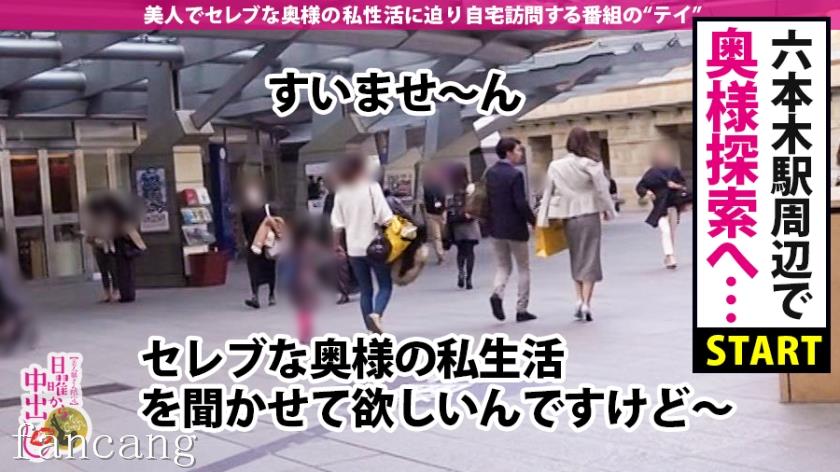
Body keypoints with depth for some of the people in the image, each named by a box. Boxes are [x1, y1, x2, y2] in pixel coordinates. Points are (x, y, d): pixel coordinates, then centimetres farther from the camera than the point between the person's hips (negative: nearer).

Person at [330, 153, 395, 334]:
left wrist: (336, 244, 15)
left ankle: (372, 329, 10)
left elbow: (337, 224, 3)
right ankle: (376, 314, -19)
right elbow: (385, 217, -16)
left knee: (365, 290, 12)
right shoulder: (372, 187, -7)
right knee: (385, 286, 7)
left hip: (354, 248, 4)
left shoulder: (341, 193, 4)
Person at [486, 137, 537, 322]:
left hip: (496, 228, 6)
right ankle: (521, 310, 9)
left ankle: (497, 294, -12)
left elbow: (485, 199, 9)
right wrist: (533, 220, -6)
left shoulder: (489, 173, 5)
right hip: (515, 228, -6)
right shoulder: (515, 175, -16)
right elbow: (521, 203, -19)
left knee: (502, 267, 15)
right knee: (523, 268, 8)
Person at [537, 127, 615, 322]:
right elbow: (602, 191, -9)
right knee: (590, 259, 3)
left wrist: (543, 218, 5)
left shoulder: (555, 166, 0)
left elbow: (548, 193, 2)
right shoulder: (590, 165, -10)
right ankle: (586, 303, -3)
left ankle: (579, 299, 9)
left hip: (568, 217, 3)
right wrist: (609, 211, 3)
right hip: (589, 216, -3)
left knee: (576, 259, 17)